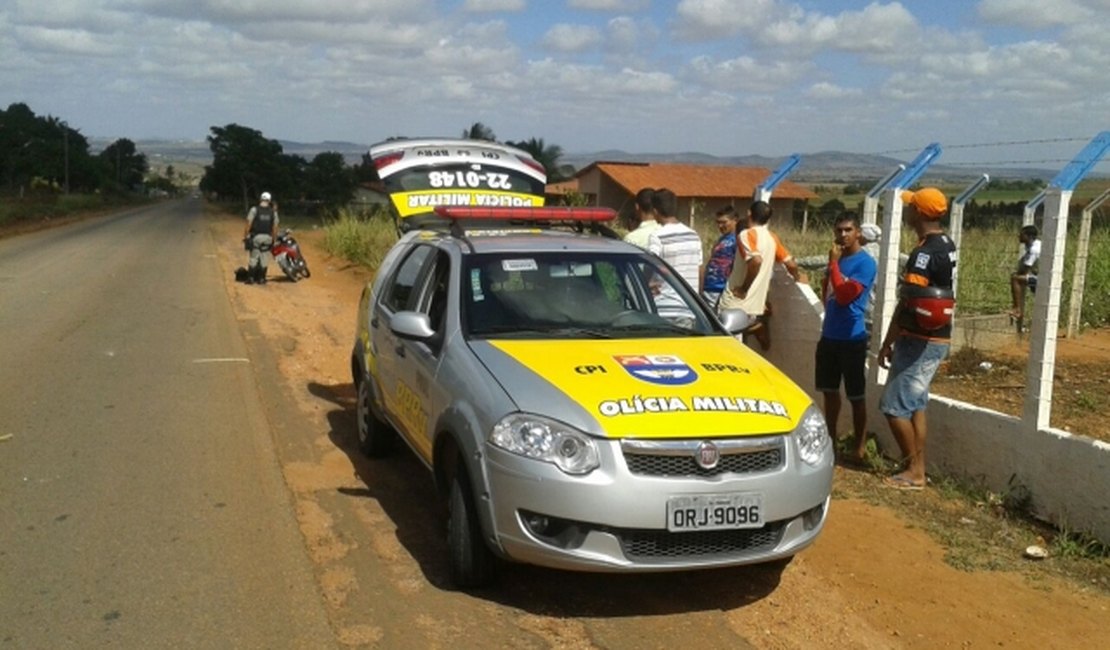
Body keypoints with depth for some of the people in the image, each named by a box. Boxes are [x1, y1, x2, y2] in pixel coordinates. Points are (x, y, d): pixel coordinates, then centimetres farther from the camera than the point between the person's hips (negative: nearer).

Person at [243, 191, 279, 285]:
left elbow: (248, 224, -9)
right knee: (264, 259, 7)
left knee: (253, 258, 3)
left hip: (256, 237, -2)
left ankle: (251, 278, 1)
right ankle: (261, 278, 8)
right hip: (267, 237, 2)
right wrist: (273, 238, 14)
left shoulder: (254, 209, -5)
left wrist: (245, 236, -3)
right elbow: (275, 227, 4)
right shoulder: (273, 212, 3)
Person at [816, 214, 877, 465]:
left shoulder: (865, 263, -11)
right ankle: (830, 438, 28)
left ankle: (859, 447, 7)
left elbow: (844, 295, -21)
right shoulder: (837, 258, 11)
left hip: (851, 338, -7)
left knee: (856, 395, 0)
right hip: (829, 335, 8)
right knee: (829, 390, 15)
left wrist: (833, 264, -17)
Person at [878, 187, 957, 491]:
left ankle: (914, 472, 4)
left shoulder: (925, 252, -21)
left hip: (919, 341, -10)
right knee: (915, 404, 15)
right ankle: (917, 468, 20)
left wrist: (887, 342, -13)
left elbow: (906, 303, -20)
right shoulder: (946, 245, 10)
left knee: (895, 405, -3)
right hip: (936, 339, 10)